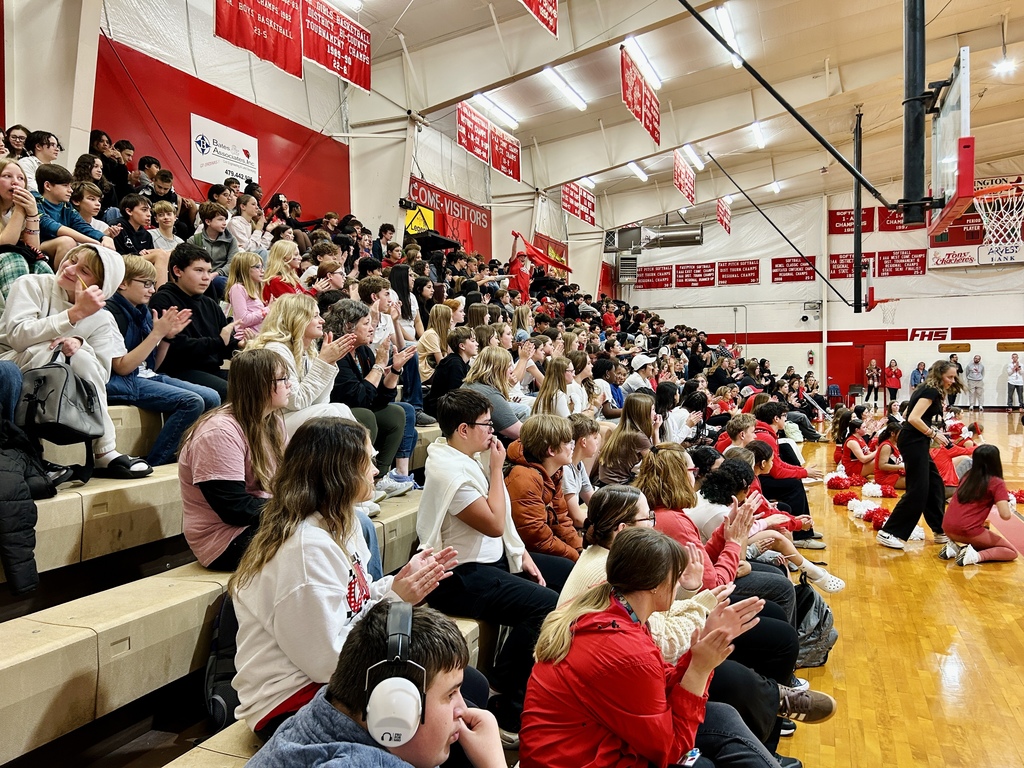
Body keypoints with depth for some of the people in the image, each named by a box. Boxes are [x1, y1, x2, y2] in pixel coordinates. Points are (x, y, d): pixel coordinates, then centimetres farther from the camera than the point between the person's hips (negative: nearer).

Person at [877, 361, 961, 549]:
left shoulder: (928, 390, 16)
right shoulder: (931, 391, -13)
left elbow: (908, 414, 17)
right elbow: (914, 418, -24)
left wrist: (933, 431, 12)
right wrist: (934, 434, -15)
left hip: (916, 443, 10)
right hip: (914, 443, -10)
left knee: (935, 485, 15)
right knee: (918, 491, -8)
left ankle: (940, 531, 25)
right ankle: (888, 533, -5)